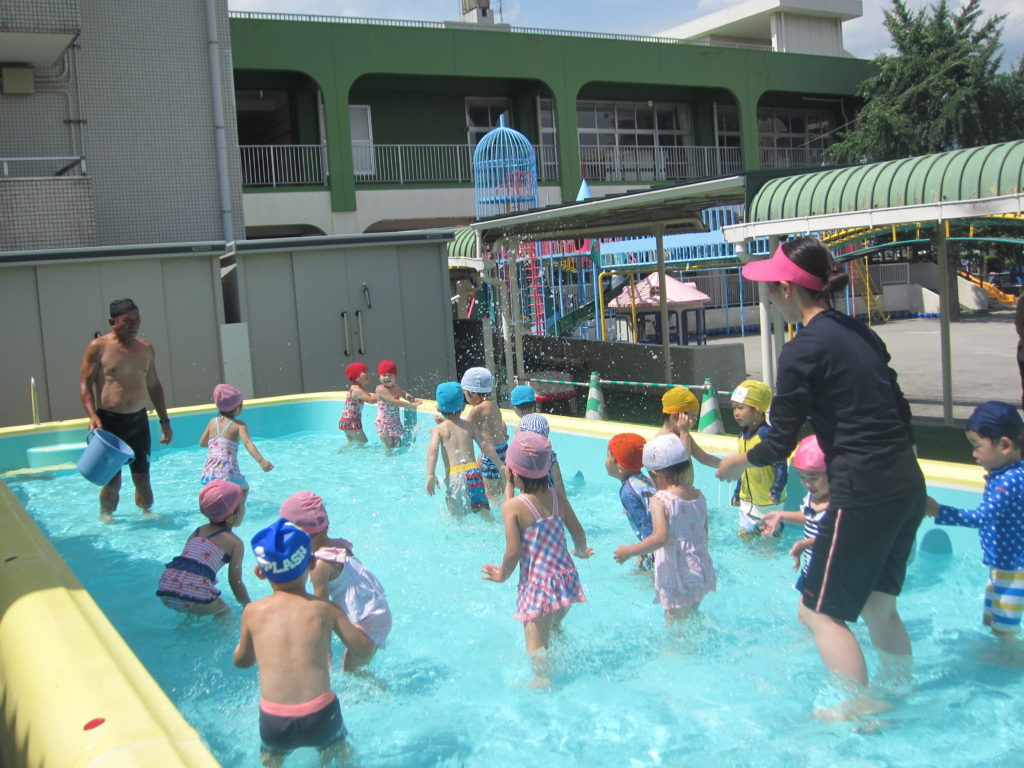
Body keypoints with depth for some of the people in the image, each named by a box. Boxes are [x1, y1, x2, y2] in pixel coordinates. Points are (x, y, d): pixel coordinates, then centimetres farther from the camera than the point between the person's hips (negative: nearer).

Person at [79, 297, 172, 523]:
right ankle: (106, 516, 19)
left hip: (139, 419, 4)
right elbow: (85, 385, -5)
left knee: (142, 476, 9)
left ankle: (147, 512, 23)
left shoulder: (145, 348, 9)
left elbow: (154, 386, 17)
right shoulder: (98, 347, -5)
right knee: (112, 479, -1)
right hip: (109, 420, -4)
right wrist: (93, 416, -19)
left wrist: (164, 421, 15)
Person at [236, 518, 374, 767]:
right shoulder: (325, 609, -3)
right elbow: (364, 647, 0)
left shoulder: (252, 612, 1)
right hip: (320, 715, 0)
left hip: (273, 720, 1)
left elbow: (241, 661, 14)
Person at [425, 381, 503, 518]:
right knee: (483, 510, 4)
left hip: (453, 475, -2)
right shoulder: (470, 425, 15)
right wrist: (501, 466, 19)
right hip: (473, 471, 2)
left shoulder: (438, 429, 8)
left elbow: (433, 450, -9)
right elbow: (486, 447, 11)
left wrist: (430, 475, -18)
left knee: (457, 517, 11)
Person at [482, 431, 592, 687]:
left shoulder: (512, 506, -15)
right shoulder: (556, 496, 0)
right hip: (566, 578, 6)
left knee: (536, 642, 8)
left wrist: (502, 574, 2)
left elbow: (513, 551, -18)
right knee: (555, 629, 28)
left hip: (537, 584, -6)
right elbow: (577, 530, 8)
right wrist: (581, 550, 30)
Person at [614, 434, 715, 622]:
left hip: (676, 577, -7)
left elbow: (661, 537, -28)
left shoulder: (660, 500, -18)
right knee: (693, 615, 26)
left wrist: (630, 551, -18)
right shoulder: (698, 496, 3)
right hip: (702, 571, 7)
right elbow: (704, 533, 12)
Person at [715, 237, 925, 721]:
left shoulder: (803, 351, -13)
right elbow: (899, 413, 16)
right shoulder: (861, 334, 11)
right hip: (908, 487, 9)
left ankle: (861, 707, 8)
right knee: (878, 604, 22)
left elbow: (780, 442, -11)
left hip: (863, 494, -9)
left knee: (821, 611, 6)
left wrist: (740, 461, 8)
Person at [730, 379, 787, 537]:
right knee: (744, 535, 16)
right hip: (747, 500, 8)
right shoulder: (743, 434, 5)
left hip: (767, 502, -8)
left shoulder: (767, 434, -21)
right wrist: (737, 492, 19)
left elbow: (781, 465, -22)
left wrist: (777, 490, -31)